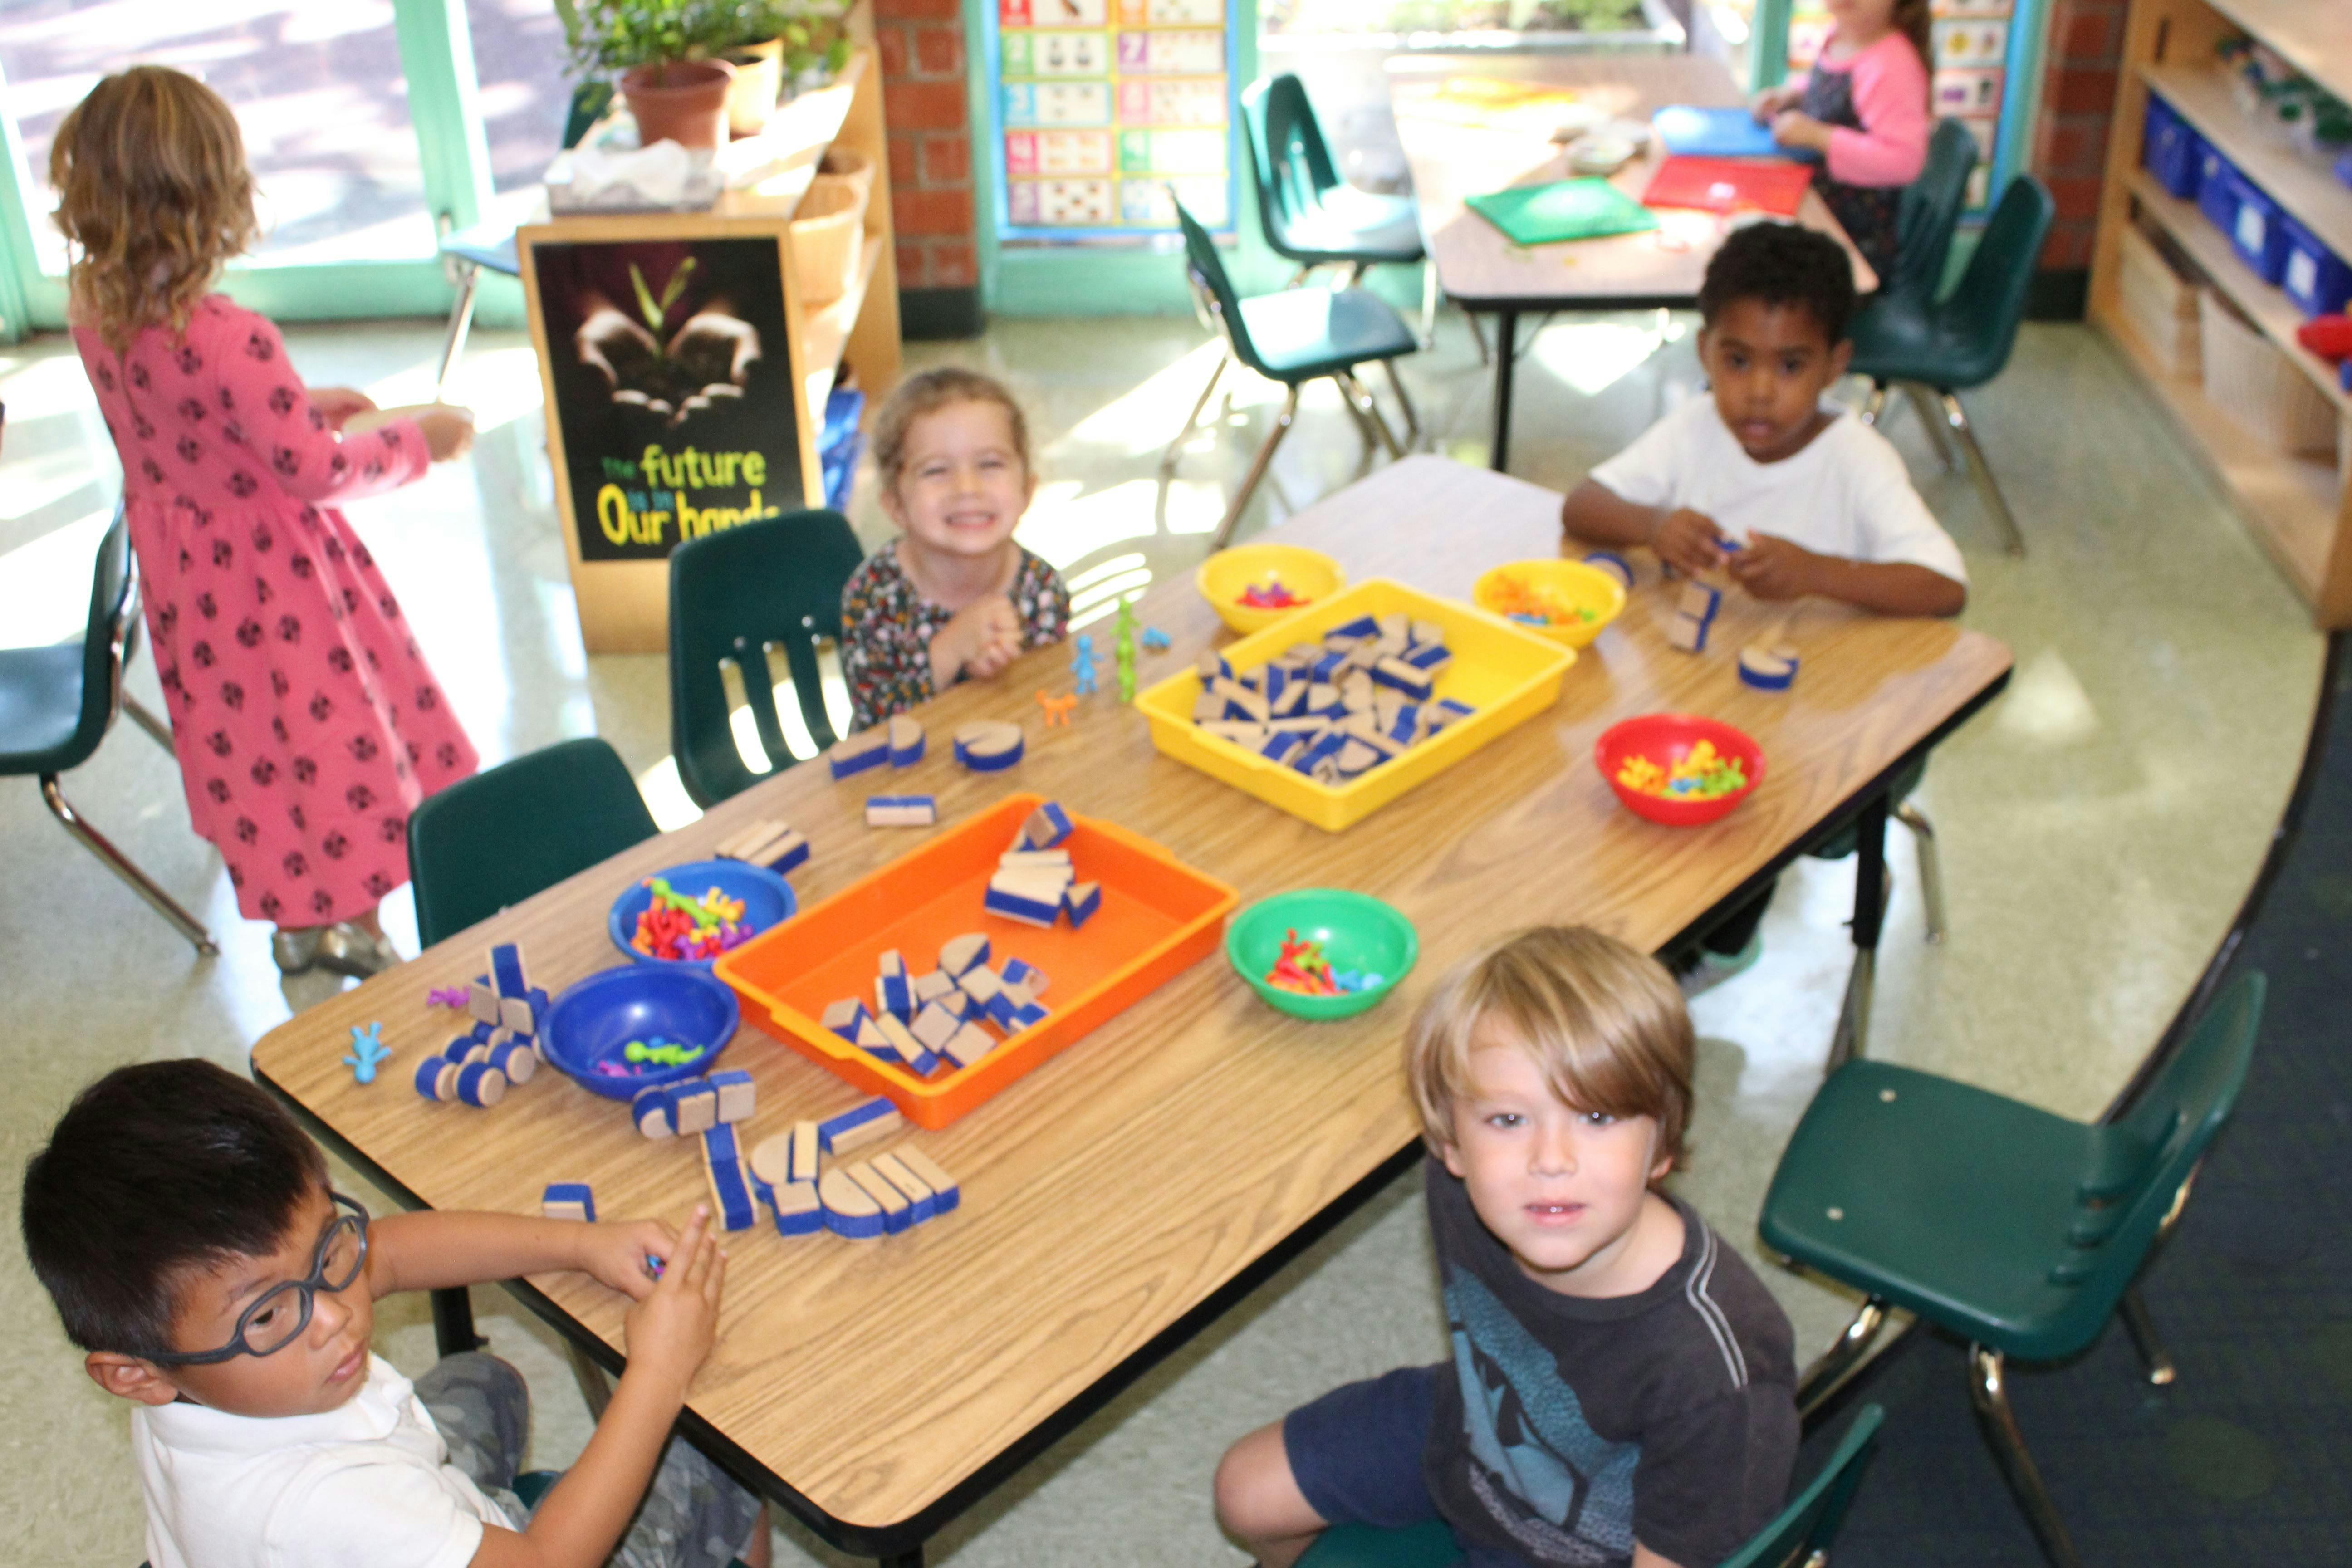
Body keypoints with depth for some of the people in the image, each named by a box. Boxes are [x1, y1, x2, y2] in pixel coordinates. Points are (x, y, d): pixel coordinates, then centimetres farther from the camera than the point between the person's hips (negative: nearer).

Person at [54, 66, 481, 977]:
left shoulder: (94, 314, -7)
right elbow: (318, 473, -23)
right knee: (332, 731, 11)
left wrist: (299, 405, 13)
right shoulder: (230, 341, -31)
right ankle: (355, 930, 26)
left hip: (185, 579, 7)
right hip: (272, 580, -7)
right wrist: (420, 440, -9)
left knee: (241, 750, 22)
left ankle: (292, 924, 39)